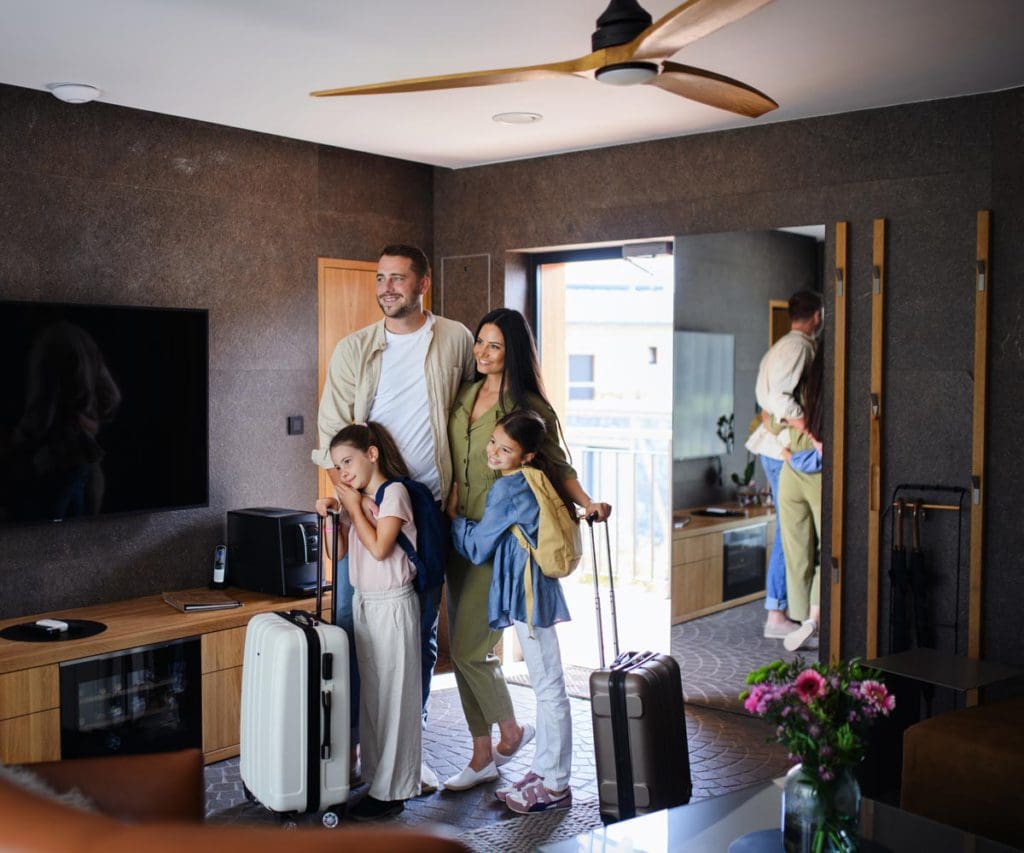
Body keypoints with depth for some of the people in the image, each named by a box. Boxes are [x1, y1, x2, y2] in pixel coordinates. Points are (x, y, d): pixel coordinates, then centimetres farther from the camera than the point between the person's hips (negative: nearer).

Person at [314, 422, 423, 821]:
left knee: (393, 693, 0)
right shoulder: (359, 499, 11)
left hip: (392, 605, -8)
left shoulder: (394, 492, -12)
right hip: (363, 603, 8)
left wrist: (354, 506, -11)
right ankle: (375, 776, 23)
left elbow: (379, 548, -20)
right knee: (371, 691, 13)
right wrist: (330, 515, 2)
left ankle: (391, 791, 8)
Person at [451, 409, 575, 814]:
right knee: (545, 685, 15)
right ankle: (544, 771, 25)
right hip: (531, 589, 10)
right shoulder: (533, 481, 12)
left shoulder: (507, 489, -16)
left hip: (528, 591, -10)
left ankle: (555, 785, 5)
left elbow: (477, 547, -8)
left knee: (548, 686, -3)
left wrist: (453, 515, 4)